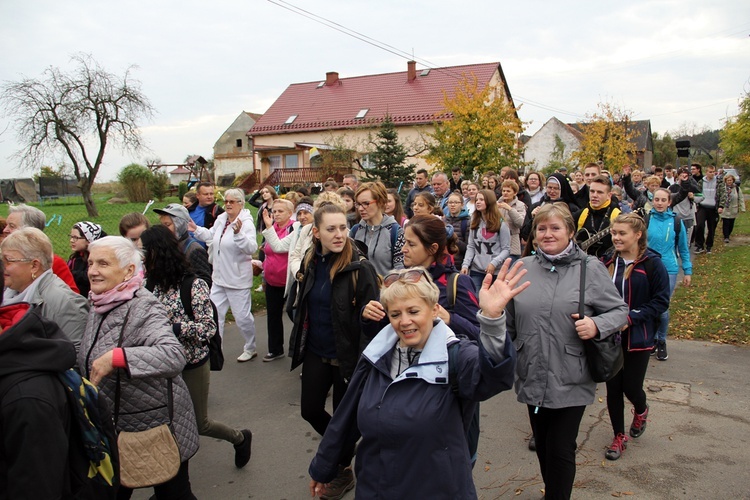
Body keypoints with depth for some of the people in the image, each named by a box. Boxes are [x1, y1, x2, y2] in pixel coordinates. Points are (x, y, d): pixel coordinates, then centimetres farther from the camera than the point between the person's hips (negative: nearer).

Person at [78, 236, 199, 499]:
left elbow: (175, 356, -39)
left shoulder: (144, 307, -22)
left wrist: (116, 357, -41)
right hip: (112, 427, 8)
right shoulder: (98, 305, 3)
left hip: (157, 426, -8)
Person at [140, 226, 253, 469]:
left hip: (192, 365, -5)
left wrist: (172, 328, -28)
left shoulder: (193, 285, -18)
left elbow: (209, 328, -20)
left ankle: (240, 438, 37)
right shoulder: (152, 284, -1)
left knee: (199, 423, 9)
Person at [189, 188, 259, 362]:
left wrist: (238, 233, -45)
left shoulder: (246, 223, -18)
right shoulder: (221, 219, 3)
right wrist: (197, 230, 9)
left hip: (238, 280, -7)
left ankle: (250, 349, 25)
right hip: (219, 278, 8)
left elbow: (251, 248, -32)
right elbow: (212, 236, 23)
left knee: (242, 316, 3)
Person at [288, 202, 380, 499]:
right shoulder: (311, 263, -2)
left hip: (346, 355, -5)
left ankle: (343, 471, 37)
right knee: (310, 410, 15)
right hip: (315, 352, 5)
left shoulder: (360, 268, -19)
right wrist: (298, 345, 15)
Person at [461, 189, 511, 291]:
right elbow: (470, 247, 10)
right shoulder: (474, 222, 12)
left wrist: (494, 263, -17)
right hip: (476, 270, 4)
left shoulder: (501, 223, -2)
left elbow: (506, 249, -3)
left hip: (495, 271, -3)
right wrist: (465, 264, -4)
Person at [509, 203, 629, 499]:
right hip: (532, 379, 4)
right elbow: (509, 322, 12)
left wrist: (597, 325, -21)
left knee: (560, 450, 4)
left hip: (571, 382, -3)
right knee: (542, 446, 18)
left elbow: (619, 310, -2)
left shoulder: (590, 269, -5)